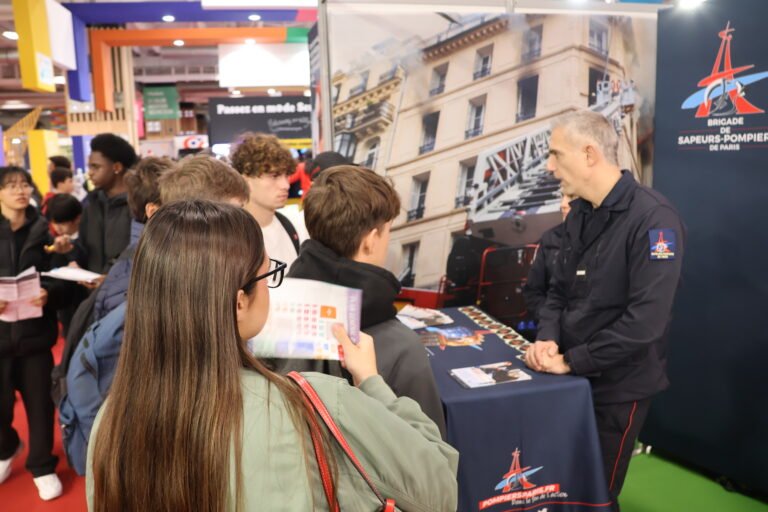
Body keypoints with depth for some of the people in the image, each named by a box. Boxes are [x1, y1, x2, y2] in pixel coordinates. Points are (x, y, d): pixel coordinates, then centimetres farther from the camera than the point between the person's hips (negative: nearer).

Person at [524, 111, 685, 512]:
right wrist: (547, 338, -9)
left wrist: (572, 361, -21)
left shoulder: (652, 218, -21)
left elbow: (646, 319, -27)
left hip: (617, 387, -7)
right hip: (572, 379, 7)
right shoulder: (580, 215, 6)